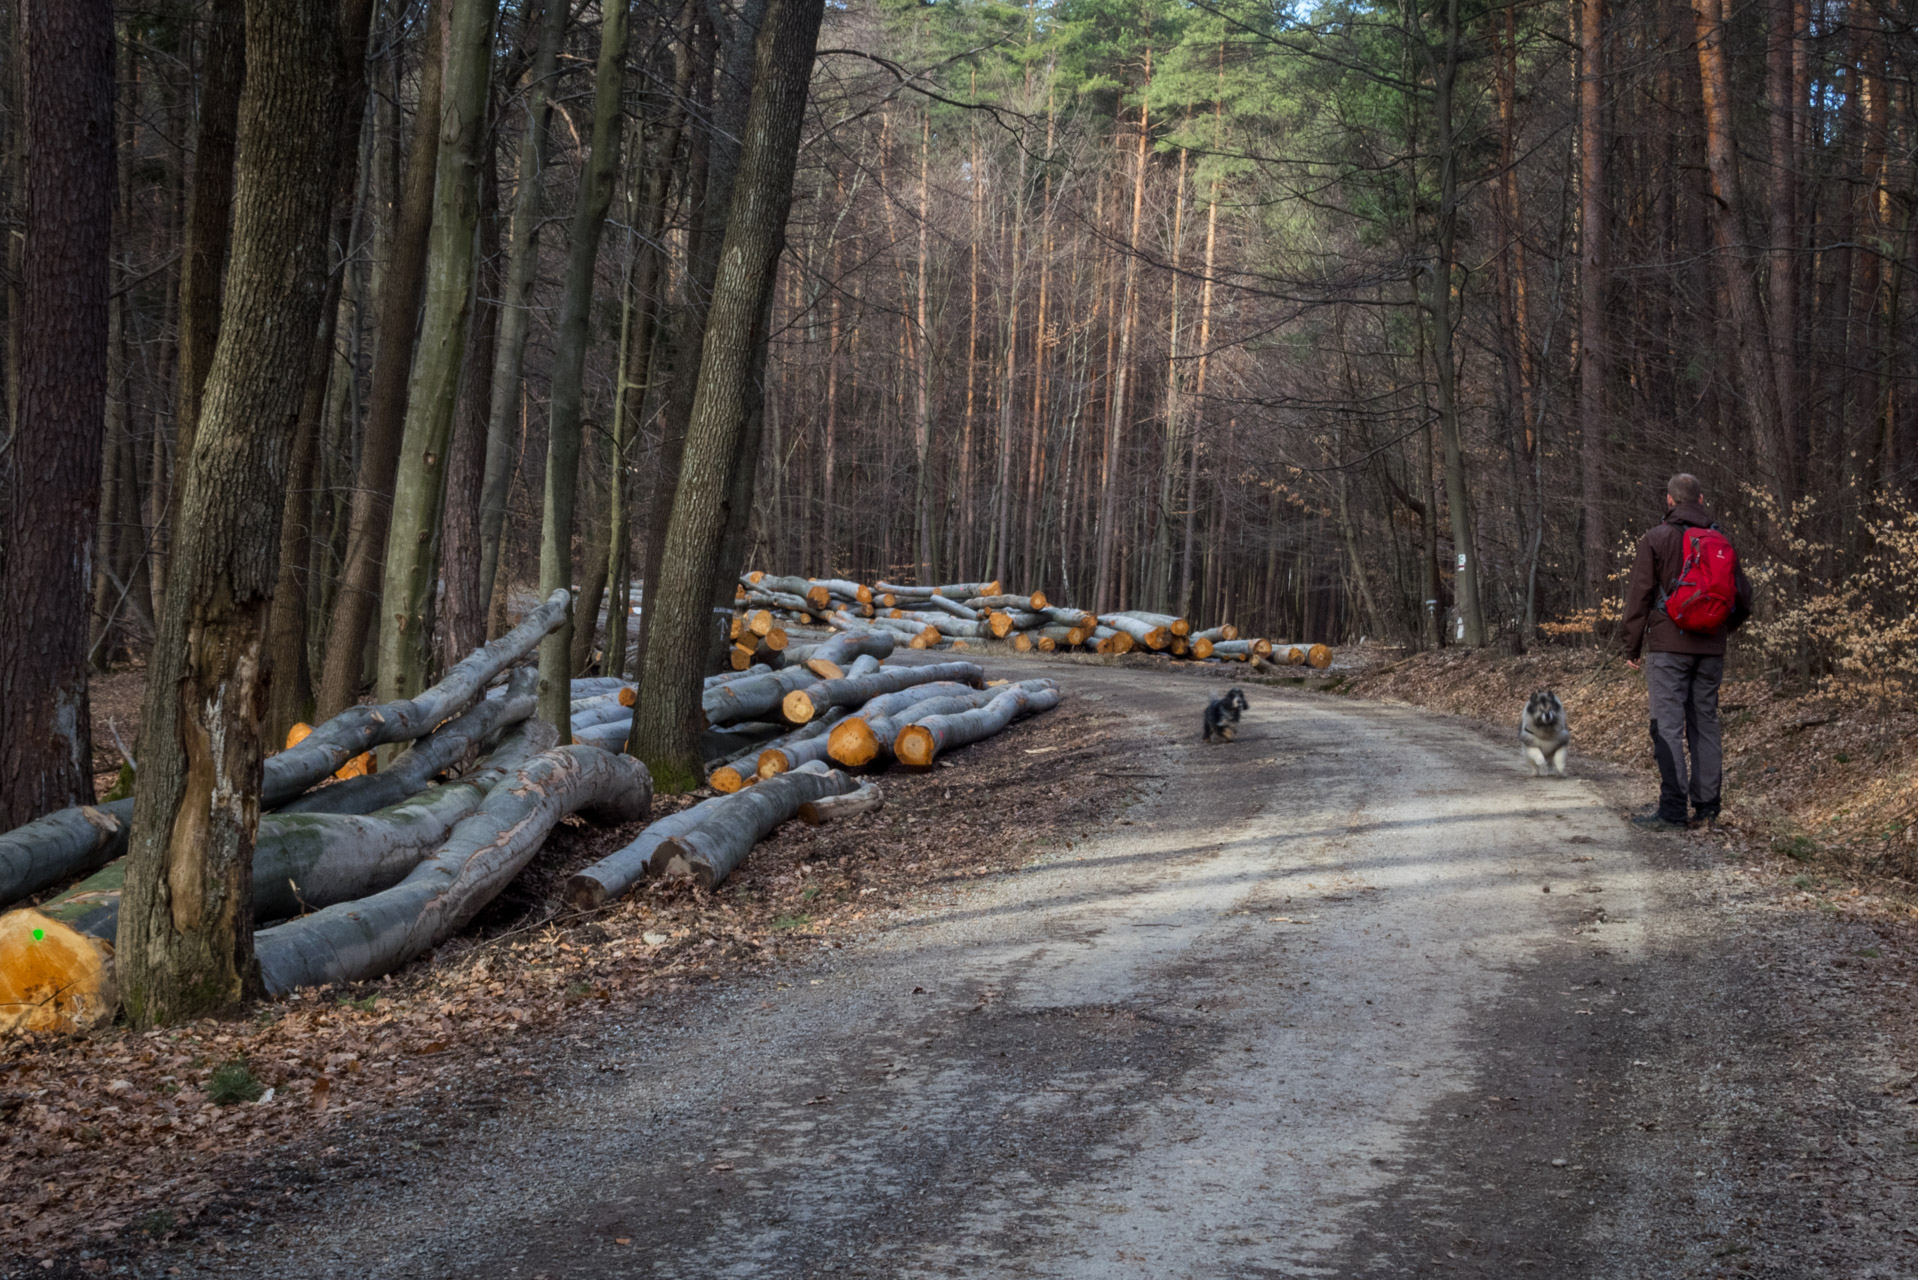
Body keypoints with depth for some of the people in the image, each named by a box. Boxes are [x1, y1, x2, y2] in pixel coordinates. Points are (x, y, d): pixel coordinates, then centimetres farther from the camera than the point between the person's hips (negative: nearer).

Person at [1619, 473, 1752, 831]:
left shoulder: (1656, 539, -4)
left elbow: (1639, 596, -5)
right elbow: (1743, 597, 12)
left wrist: (1632, 649, 1)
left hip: (1669, 645, -5)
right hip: (1711, 649, 5)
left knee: (1668, 726, -6)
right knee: (1706, 723, 11)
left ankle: (1673, 811, -10)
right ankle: (1707, 807, 11)